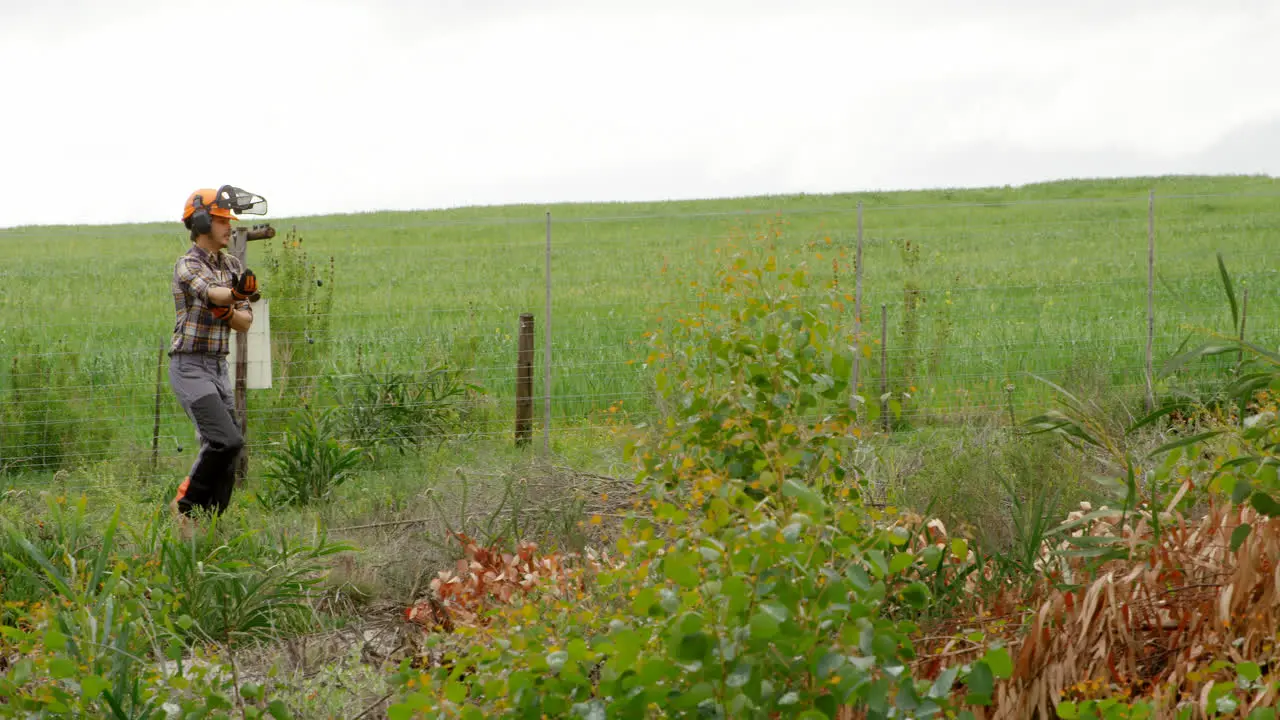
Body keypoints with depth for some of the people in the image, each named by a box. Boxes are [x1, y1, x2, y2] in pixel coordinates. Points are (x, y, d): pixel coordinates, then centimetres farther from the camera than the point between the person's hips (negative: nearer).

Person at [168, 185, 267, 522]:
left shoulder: (232, 266, 14)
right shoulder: (188, 265, -10)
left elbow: (245, 322, 10)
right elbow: (213, 293, -30)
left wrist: (228, 312, -9)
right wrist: (237, 292, -47)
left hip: (218, 368, 8)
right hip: (190, 366, -8)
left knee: (226, 448, 3)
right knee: (226, 441, -20)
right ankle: (186, 505, -3)